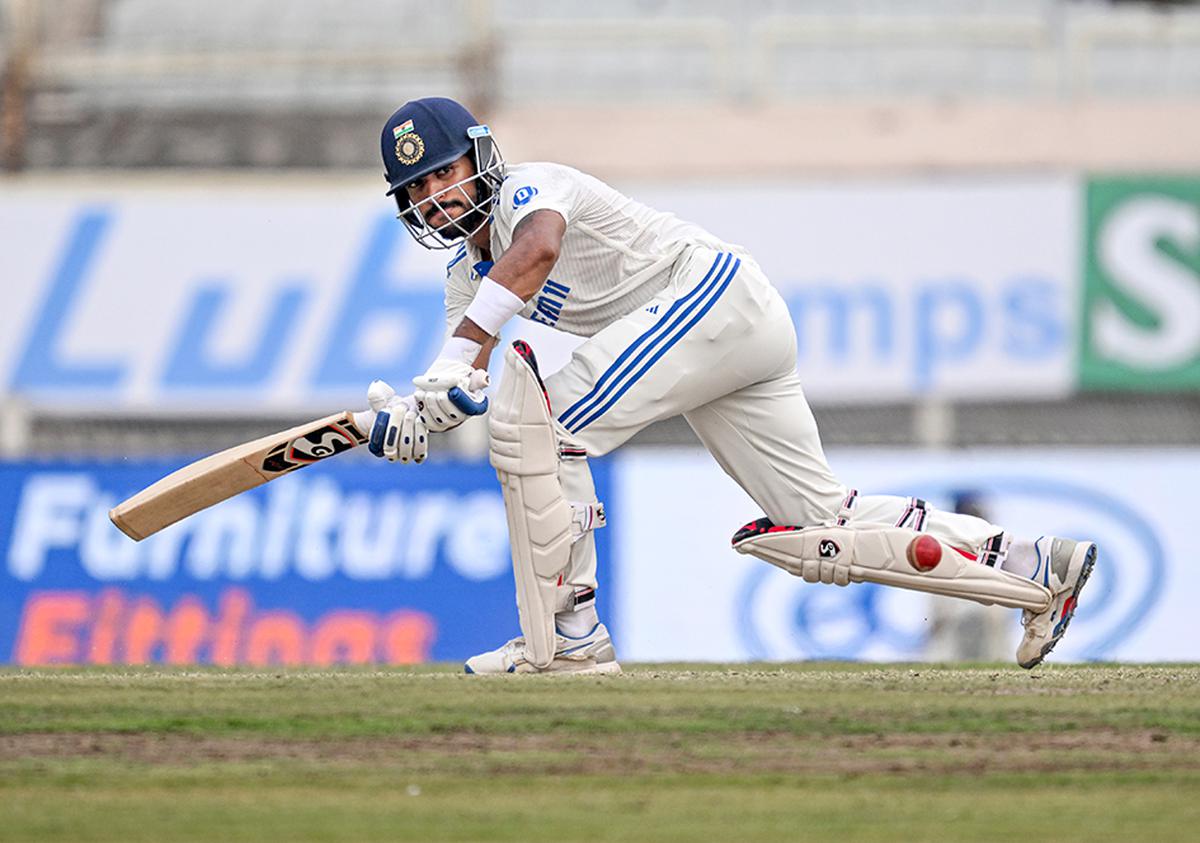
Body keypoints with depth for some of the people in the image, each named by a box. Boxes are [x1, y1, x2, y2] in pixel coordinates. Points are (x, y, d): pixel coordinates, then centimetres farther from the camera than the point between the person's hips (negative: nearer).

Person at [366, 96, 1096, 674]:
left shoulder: (528, 186, -11)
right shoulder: (470, 274, 17)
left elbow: (538, 247, -36)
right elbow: (460, 388, 6)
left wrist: (458, 360, -45)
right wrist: (411, 416, -18)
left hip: (711, 293, -10)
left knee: (534, 422, -18)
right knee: (816, 524, 6)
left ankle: (568, 635, -12)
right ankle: (1035, 567, 9)